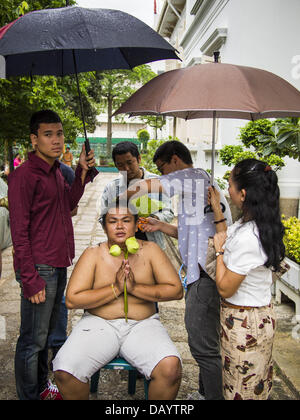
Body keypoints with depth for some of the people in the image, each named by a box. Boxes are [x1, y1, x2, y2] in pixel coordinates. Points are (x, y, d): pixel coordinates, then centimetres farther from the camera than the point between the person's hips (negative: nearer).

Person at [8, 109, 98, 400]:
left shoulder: (55, 171, 12)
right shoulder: (24, 175, -15)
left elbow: (68, 204, 19)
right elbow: (19, 231, -17)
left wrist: (82, 172, 9)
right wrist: (30, 279, -19)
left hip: (59, 266, 9)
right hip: (40, 269, -9)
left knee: (46, 332, 22)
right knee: (32, 341, 3)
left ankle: (41, 387, 38)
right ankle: (29, 396, 19)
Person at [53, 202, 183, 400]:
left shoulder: (150, 250, 4)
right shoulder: (93, 254, 1)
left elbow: (176, 290, -2)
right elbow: (72, 299, -6)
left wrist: (135, 287, -12)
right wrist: (115, 288, -13)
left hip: (143, 324, 0)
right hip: (99, 323, 0)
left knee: (171, 368, -27)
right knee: (65, 371, -23)